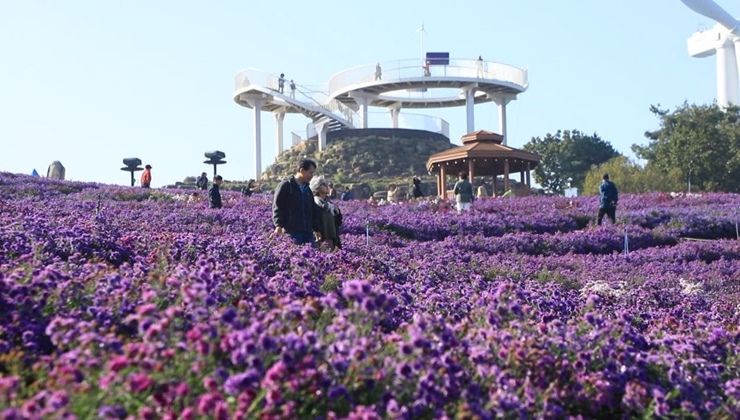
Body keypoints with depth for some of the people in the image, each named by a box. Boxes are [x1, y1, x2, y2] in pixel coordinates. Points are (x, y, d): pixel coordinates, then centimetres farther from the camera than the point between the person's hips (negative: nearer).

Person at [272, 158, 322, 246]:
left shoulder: (307, 189, 22)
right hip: (292, 232, -7)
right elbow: (277, 207, -7)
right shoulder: (285, 186, -1)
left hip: (308, 232, 7)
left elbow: (314, 210, 28)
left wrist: (316, 229, 25)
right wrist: (279, 225, -19)